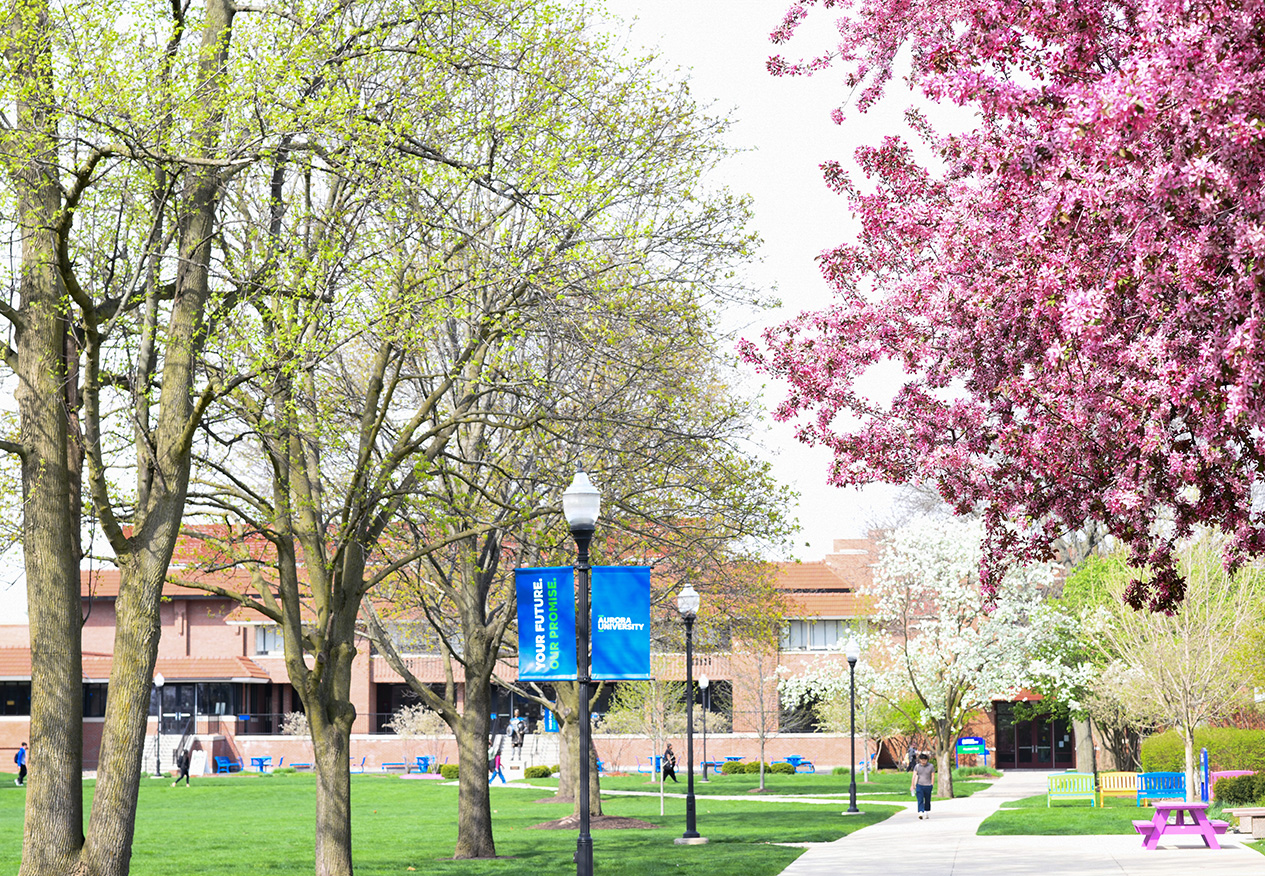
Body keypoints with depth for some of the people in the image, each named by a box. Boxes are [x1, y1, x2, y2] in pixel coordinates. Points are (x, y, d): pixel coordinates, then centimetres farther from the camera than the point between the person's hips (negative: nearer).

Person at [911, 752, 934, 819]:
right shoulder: (917, 766, 2)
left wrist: (932, 785, -1)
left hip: (928, 786, 0)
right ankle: (921, 813, -21)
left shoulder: (930, 766, -2)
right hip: (919, 785, 0)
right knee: (920, 800, -12)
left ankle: (927, 813, 24)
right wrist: (912, 785, 3)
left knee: (927, 801, 9)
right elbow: (914, 776, 4)